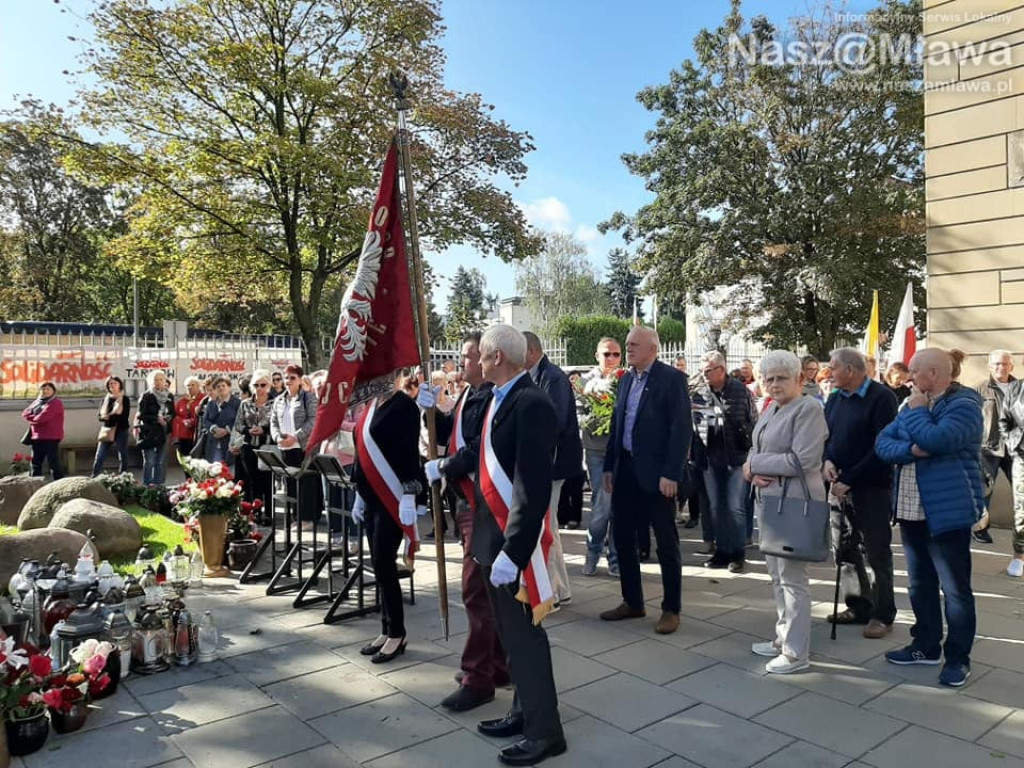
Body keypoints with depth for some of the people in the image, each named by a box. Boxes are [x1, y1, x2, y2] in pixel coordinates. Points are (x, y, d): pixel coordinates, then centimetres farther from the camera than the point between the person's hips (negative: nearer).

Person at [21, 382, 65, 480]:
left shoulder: (55, 403, -9)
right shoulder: (37, 402, 18)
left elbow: (42, 417, -19)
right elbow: (25, 413, 10)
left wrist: (32, 419, 1)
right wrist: (35, 418, -8)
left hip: (51, 438, -8)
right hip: (36, 437, 8)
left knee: (54, 463, -9)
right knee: (35, 463, 13)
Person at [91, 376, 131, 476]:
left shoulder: (125, 399, -1)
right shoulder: (105, 399, 11)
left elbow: (125, 417, -9)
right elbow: (100, 416, 7)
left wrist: (110, 417, -15)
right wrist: (105, 417, -15)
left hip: (121, 431, -3)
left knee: (123, 458, 3)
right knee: (99, 457, -2)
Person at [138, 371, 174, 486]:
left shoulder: (169, 396, 10)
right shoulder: (146, 396, -2)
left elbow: (173, 413, 15)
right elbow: (141, 415, -6)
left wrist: (168, 418, -7)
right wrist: (156, 419, -17)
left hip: (163, 432, 4)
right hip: (149, 432, -4)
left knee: (160, 462, 8)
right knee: (149, 461, -5)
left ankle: (158, 485, 14)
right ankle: (147, 485, 0)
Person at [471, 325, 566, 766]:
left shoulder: (531, 404, -21)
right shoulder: (500, 399, 8)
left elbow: (533, 487, -24)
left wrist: (512, 552, -24)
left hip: (516, 541, -9)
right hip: (494, 535, 9)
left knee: (524, 634, 5)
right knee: (510, 632, 19)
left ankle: (544, 731, 22)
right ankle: (523, 712, 36)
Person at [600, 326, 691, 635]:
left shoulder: (672, 378, -9)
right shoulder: (626, 379, 12)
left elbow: (682, 428, -14)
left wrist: (671, 474, -19)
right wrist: (609, 467, 10)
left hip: (656, 473, -7)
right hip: (625, 471, 7)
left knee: (666, 543, 5)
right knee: (622, 537, 12)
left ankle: (671, 609, 18)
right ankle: (632, 602, 26)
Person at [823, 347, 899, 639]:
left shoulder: (881, 397, -11)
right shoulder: (835, 399, 10)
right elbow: (825, 435, 11)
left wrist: (849, 479, -19)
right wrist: (828, 461, -11)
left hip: (872, 486, -7)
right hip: (841, 486, 7)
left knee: (877, 553, 4)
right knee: (846, 549, 13)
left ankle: (883, 614, 16)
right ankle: (859, 606, 27)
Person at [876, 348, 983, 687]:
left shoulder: (964, 404, -11)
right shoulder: (915, 404, 13)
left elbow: (937, 440, -28)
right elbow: (882, 443, 4)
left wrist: (916, 411, -11)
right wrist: (910, 449, -15)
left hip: (947, 510, -8)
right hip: (911, 509, 8)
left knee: (955, 588, 4)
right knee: (920, 583, 17)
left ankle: (958, 657, 16)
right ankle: (926, 645, 30)